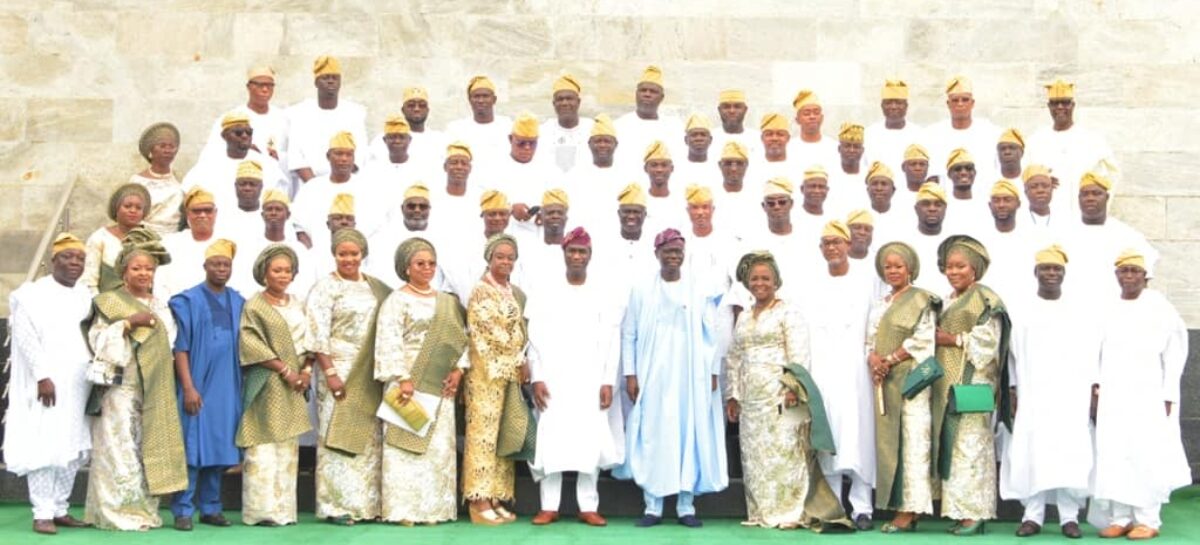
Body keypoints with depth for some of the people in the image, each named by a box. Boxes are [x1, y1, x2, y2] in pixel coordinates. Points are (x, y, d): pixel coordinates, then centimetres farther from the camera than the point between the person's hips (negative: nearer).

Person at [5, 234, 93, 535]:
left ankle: (60, 509, 12)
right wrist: (42, 376, -16)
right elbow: (26, 338, -10)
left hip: (78, 385, 6)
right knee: (45, 447, -8)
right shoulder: (32, 294, -4)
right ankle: (42, 513, -3)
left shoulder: (86, 296, 14)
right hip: (46, 383, -6)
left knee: (73, 448, 5)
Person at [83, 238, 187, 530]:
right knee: (120, 447, -7)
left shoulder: (161, 305, 18)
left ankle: (145, 509, 10)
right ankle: (120, 512, -3)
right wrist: (129, 323, -15)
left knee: (150, 447, 5)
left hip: (155, 388, 6)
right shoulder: (109, 302, 2)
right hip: (121, 385, -5)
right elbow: (98, 340, -9)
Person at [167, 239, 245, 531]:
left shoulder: (238, 302, 11)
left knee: (219, 448, 7)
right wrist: (188, 387, -14)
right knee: (193, 447, -4)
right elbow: (180, 347, -6)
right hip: (198, 386, -4)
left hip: (228, 388, 4)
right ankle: (183, 511, 1)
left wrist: (243, 385, 9)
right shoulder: (188, 301, -3)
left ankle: (210, 508, 14)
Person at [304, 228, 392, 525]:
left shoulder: (376, 287, 12)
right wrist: (330, 372, -16)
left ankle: (368, 503, 13)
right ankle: (336, 506, 2)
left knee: (371, 439, 7)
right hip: (339, 371, -5)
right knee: (337, 438, -3)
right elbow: (317, 334, -9)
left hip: (371, 376, 5)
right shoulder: (325, 287, -3)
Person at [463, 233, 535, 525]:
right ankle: (479, 501, -6)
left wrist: (523, 365, 3)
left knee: (506, 436, 6)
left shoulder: (516, 293, 16)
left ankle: (497, 500, 11)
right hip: (488, 373, -7)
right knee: (483, 434, -8)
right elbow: (489, 335, -12)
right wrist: (519, 361, -9)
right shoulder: (480, 292, -5)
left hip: (512, 375, 7)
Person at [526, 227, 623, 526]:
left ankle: (588, 506, 5)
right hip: (553, 378, 0)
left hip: (590, 379, 0)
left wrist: (608, 381, -5)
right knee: (551, 439, -1)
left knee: (590, 441, -1)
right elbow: (536, 336, 1)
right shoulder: (547, 288, 3)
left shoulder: (603, 291, 3)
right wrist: (537, 377, -6)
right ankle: (549, 506, 4)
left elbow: (611, 339, 1)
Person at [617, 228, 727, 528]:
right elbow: (628, 335, 4)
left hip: (691, 377, 0)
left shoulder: (701, 291, 5)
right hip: (652, 377, 0)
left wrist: (713, 373, -2)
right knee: (652, 437, 0)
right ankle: (652, 506, 6)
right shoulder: (641, 290, 5)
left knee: (690, 435, 1)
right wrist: (630, 374, -2)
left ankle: (686, 505, 9)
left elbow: (712, 334, 4)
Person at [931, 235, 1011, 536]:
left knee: (970, 443, -10)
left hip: (973, 382, -8)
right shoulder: (947, 302, 21)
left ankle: (973, 512, -9)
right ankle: (957, 510, 5)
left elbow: (988, 341, -11)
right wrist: (936, 339, 7)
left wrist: (952, 339, -10)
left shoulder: (985, 299, -3)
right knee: (948, 443, 3)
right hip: (947, 383, 8)